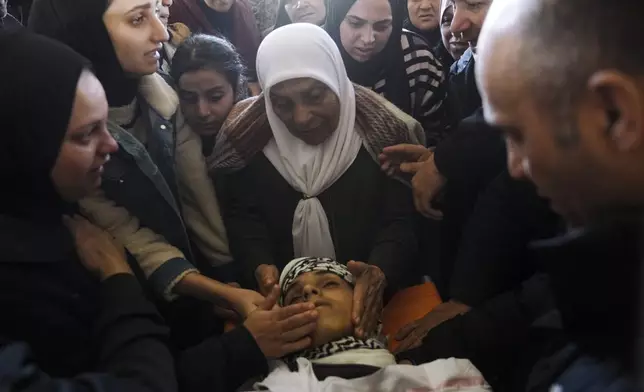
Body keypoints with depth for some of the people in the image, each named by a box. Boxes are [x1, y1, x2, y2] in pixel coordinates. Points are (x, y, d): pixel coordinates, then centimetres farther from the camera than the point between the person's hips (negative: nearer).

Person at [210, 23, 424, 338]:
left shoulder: (381, 130, -11)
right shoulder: (249, 132, -7)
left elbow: (400, 221, -11)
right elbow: (241, 214, -3)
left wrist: (379, 272, -30)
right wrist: (261, 267, -22)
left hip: (364, 299, -1)